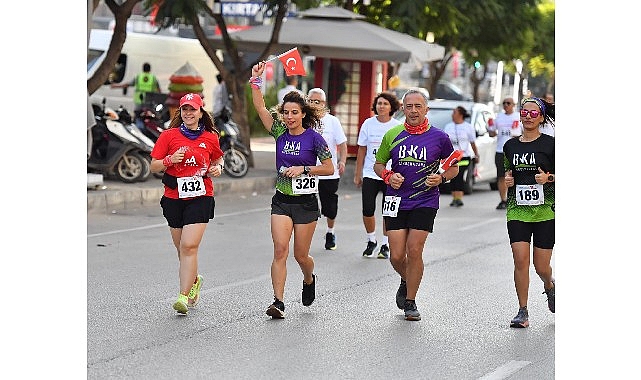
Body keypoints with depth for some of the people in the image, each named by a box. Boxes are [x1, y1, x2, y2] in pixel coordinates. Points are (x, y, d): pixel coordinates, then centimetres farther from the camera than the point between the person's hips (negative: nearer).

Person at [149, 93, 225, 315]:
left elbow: (218, 159, 25)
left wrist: (217, 168, 3)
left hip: (200, 197, -2)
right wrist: (169, 160, -16)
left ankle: (184, 296, -15)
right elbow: (154, 166, 3)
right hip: (174, 198, 2)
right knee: (182, 249, 12)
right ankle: (194, 281, 41)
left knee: (189, 246, -15)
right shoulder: (169, 136, 2)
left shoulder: (210, 138, 5)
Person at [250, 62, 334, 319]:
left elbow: (329, 168, -6)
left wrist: (303, 169, -15)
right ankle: (278, 302, -12)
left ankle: (309, 280, 40)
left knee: (301, 255, 6)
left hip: (306, 202, -3)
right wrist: (256, 81, -13)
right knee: (280, 250, -10)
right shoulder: (280, 134, 3)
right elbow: (260, 108, -4)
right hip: (282, 201, 3)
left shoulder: (313, 138, -7)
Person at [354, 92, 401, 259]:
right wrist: (358, 174, 9)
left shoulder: (397, 127, -2)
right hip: (370, 174, 1)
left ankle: (385, 245, 15)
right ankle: (371, 241, 19)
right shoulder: (368, 124, 3)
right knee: (368, 210, -3)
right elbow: (362, 150, 9)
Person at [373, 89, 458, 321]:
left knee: (414, 251, -9)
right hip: (396, 201, 2)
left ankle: (410, 302, 7)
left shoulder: (439, 137, -1)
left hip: (425, 201, -2)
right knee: (396, 256, -1)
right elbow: (378, 164, 15)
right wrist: (388, 176, -5)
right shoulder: (392, 135, 3)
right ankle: (406, 282, 33)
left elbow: (453, 167, 11)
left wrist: (441, 178, -10)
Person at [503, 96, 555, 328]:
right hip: (517, 211, 3)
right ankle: (523, 312, -1)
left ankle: (549, 287, 37)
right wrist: (507, 179, 3)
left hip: (545, 211, -3)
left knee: (541, 266, 1)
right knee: (520, 260, -11)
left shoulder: (549, 144, -3)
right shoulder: (510, 146, 10)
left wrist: (549, 178, -18)